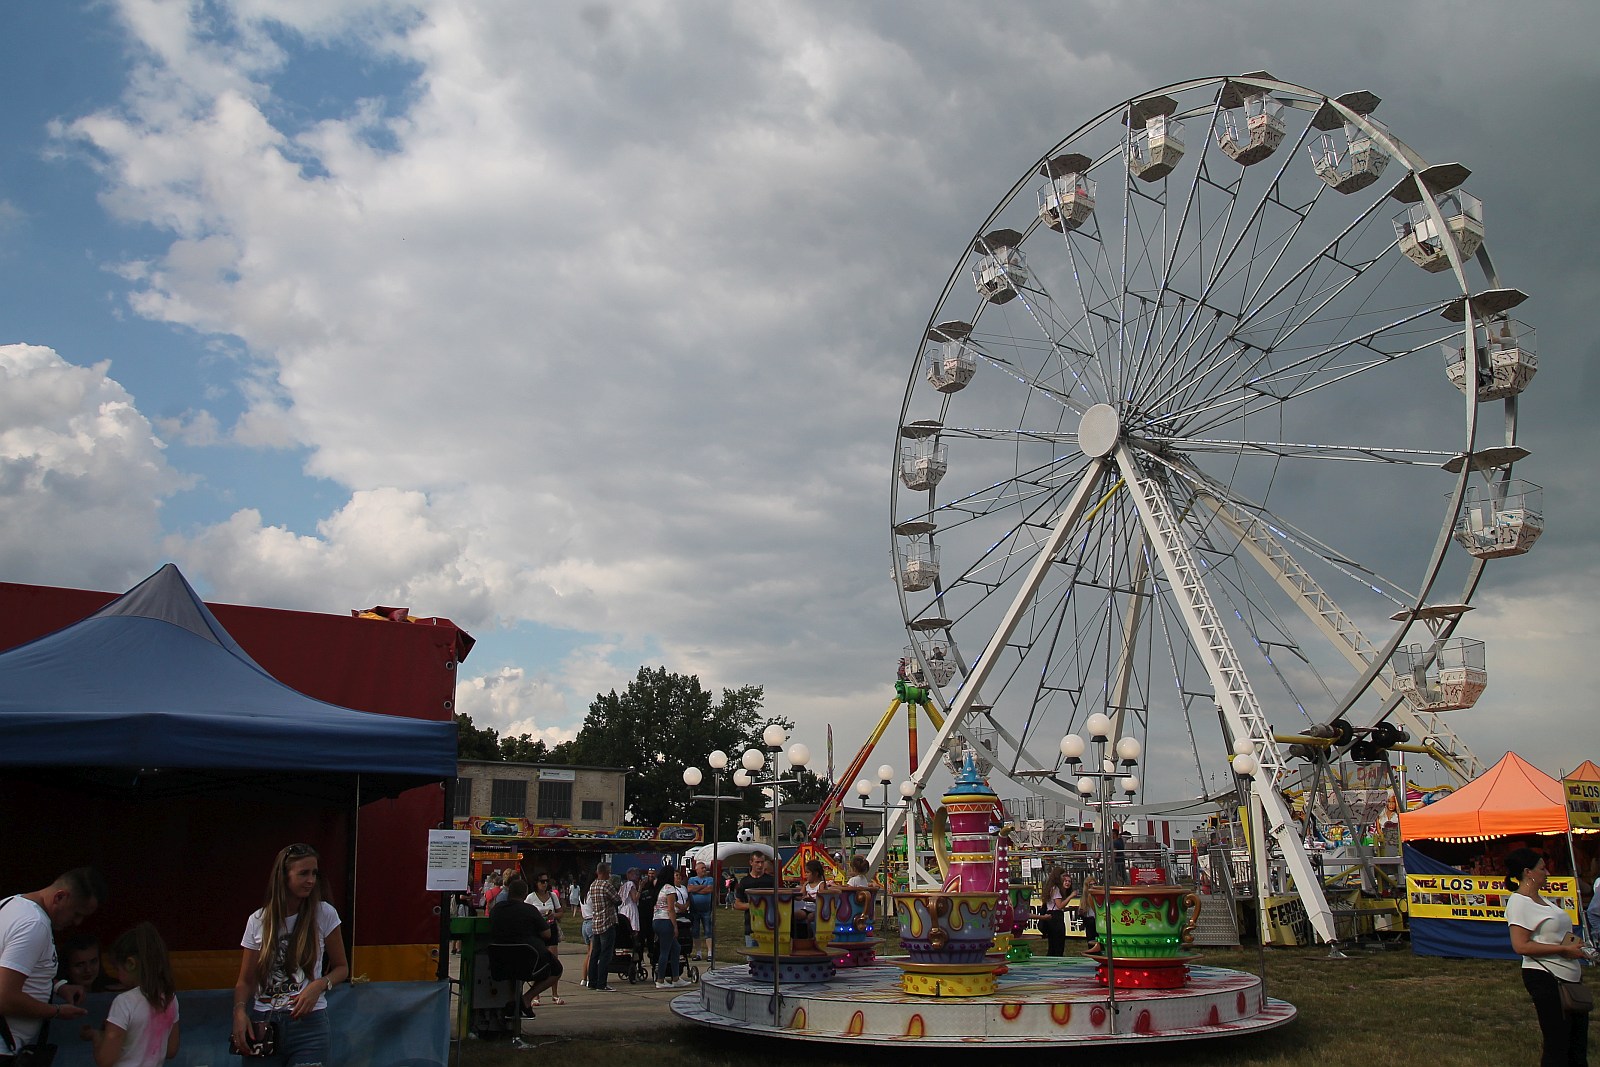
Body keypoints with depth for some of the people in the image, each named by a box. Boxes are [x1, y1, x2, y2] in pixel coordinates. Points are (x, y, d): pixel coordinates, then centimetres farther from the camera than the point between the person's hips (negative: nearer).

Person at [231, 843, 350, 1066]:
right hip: (262, 1023, 2)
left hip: (308, 1023, -2)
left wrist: (319, 985, -14)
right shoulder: (257, 921, 3)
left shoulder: (324, 914, -2)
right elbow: (246, 981, 7)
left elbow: (341, 968, 5)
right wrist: (239, 1010, -12)